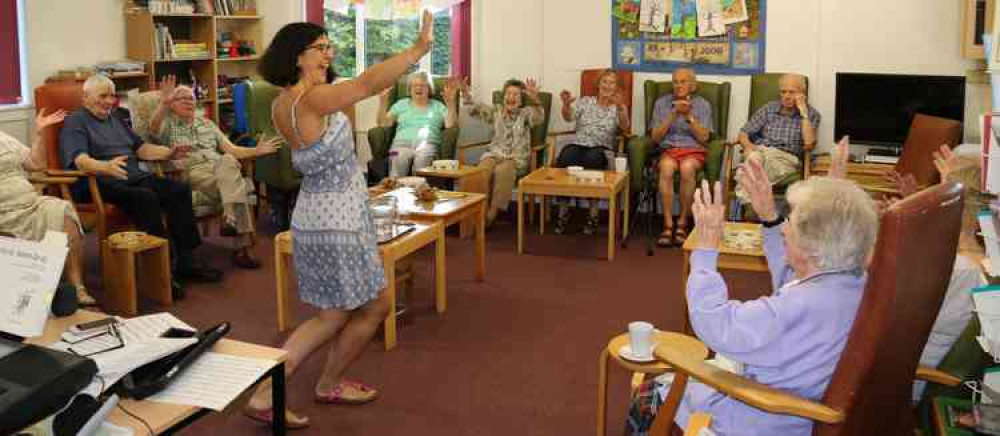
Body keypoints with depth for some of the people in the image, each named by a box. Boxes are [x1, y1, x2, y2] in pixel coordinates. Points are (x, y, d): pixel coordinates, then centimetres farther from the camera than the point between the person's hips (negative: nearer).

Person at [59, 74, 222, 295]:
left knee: (180, 190, -15)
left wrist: (169, 153, 5)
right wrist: (106, 167, -38)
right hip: (100, 182, -7)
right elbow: (81, 161, -16)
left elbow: (142, 148, 25)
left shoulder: (115, 120, 27)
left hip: (134, 177, 8)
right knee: (146, 197, -34)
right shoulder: (75, 122, 1)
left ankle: (185, 261, -16)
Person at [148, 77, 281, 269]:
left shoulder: (207, 124, 30)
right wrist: (163, 104, -28)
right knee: (236, 182, -34)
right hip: (193, 174, -4)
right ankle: (243, 242, -40)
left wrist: (256, 151, 5)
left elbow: (231, 150, 23)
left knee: (227, 160, -35)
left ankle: (231, 219, -41)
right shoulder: (167, 124, 17)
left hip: (221, 172, 4)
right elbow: (153, 127, -9)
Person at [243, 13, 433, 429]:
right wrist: (418, 48, -34)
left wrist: (321, 65, 13)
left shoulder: (284, 102, 6)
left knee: (333, 315, 18)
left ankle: (265, 394, 22)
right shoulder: (310, 98, -22)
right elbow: (368, 84, -35)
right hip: (336, 223, -9)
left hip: (318, 218, 10)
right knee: (375, 306, 10)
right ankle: (329, 386, 22)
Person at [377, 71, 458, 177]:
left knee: (422, 158, -38)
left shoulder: (437, 106, 22)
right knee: (398, 161, -35)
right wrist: (383, 101, 3)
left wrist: (451, 102, -5)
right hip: (402, 144, 1)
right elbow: (384, 123, 14)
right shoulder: (401, 104, 25)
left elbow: (450, 125, 6)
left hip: (427, 145, -1)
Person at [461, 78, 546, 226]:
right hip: (495, 154, 3)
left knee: (502, 170, -35)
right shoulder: (496, 110, 12)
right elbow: (475, 109, 2)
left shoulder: (526, 112, 3)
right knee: (482, 169, -30)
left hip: (517, 157, -3)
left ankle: (493, 212, -24)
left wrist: (535, 100, -40)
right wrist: (466, 93, -18)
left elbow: (539, 118, -19)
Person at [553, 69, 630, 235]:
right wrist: (566, 104, -22)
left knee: (592, 159, -38)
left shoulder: (618, 107, 13)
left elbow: (624, 127, -8)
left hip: (601, 148, -1)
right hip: (578, 144, 1)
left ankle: (593, 215, -28)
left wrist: (620, 107, -27)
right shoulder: (585, 101, 18)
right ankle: (563, 211, -24)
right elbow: (569, 117, 1)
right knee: (565, 158, -34)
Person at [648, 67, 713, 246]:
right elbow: (655, 137, 3)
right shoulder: (661, 102, 11)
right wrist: (673, 115, -8)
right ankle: (668, 225, -32)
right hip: (668, 150, 1)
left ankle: (682, 223, -25)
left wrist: (689, 116, -13)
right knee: (667, 167, -36)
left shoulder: (703, 104, 9)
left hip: (694, 151, -1)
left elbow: (704, 138, -2)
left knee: (687, 167, -37)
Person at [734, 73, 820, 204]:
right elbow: (743, 134, 15)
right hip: (760, 150, 1)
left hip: (787, 158, -1)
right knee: (754, 157, -38)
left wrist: (803, 112, -6)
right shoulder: (768, 109, 17)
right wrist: (748, 146, -9)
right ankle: (747, 202, -56)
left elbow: (808, 144, -6)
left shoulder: (812, 114, 10)